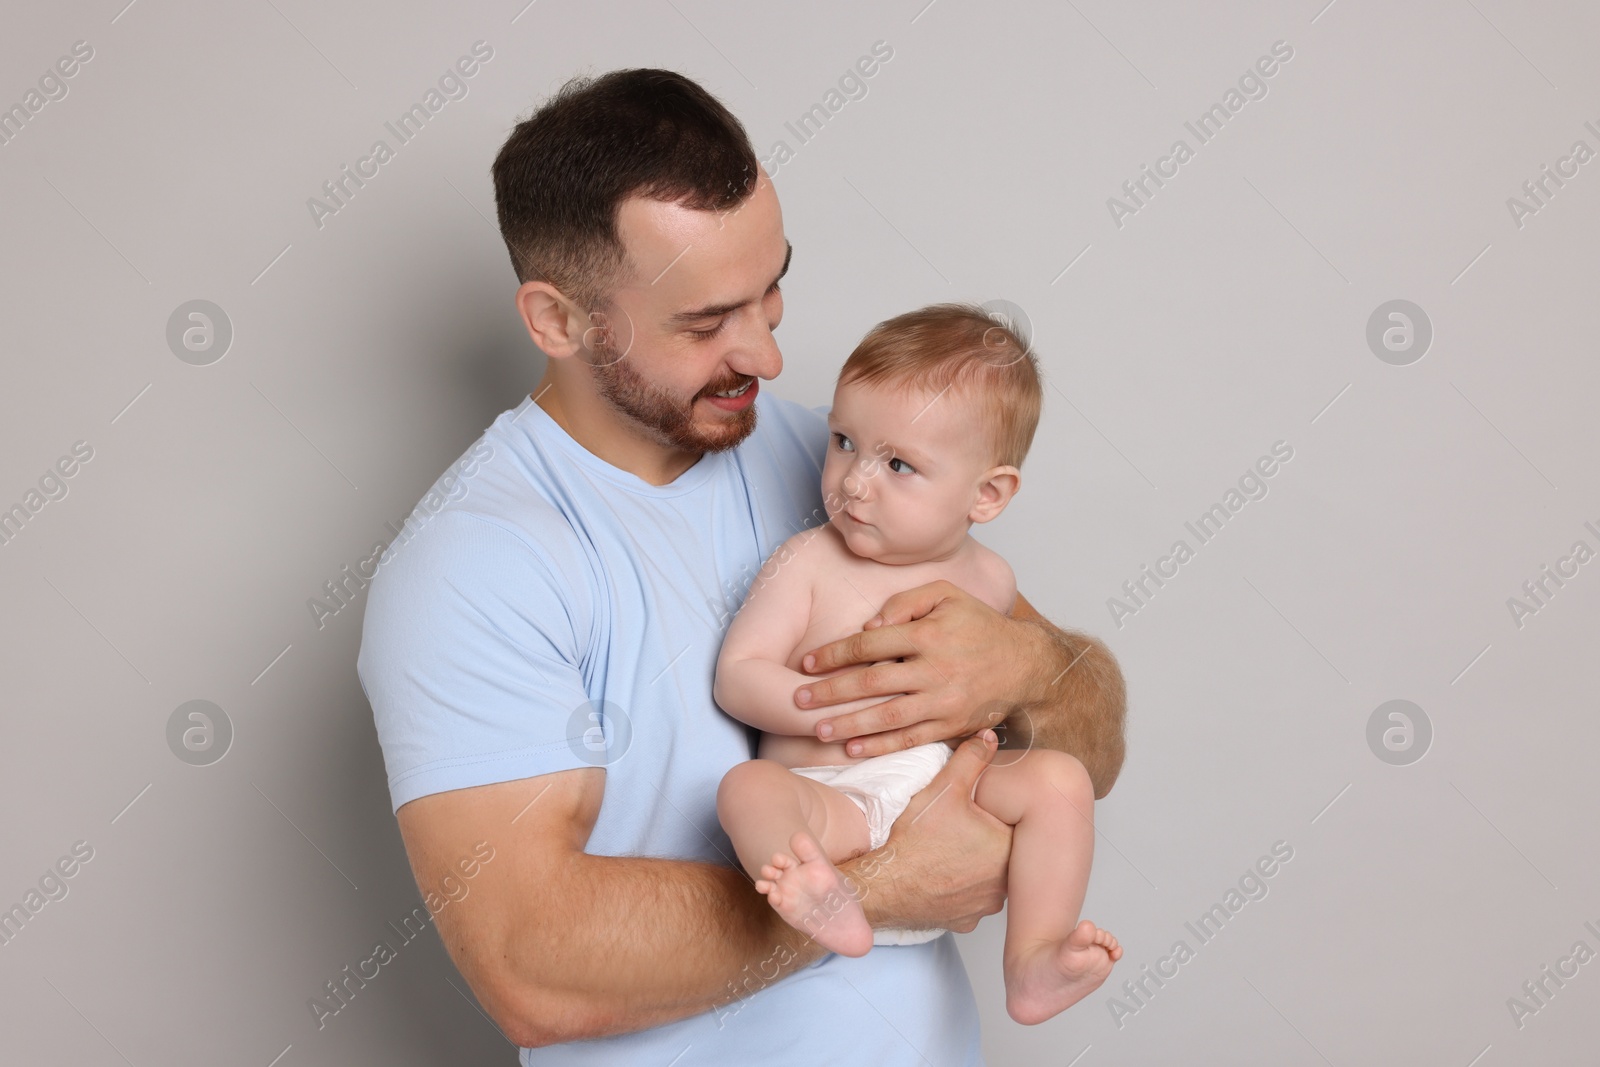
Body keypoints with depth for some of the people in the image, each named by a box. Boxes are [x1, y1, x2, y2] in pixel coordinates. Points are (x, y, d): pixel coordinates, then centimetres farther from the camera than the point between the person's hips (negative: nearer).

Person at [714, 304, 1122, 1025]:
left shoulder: (988, 580, 10)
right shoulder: (808, 563, -1)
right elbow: (737, 675, -6)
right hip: (833, 799, -3)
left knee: (1058, 777, -19)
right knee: (747, 789, -31)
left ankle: (1033, 965, -23)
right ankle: (826, 904, -58)